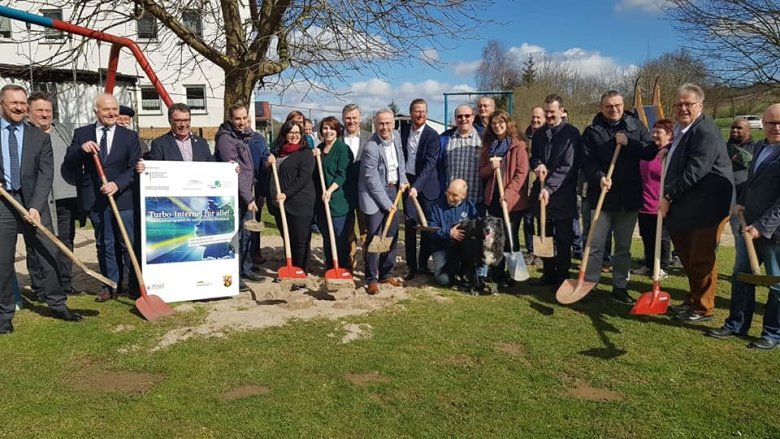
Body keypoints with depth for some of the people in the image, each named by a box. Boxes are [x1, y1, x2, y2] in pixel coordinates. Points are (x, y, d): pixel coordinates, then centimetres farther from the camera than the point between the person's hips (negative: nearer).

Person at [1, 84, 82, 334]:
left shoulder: (40, 138, 5)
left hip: (33, 203, 1)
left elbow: (45, 175, -2)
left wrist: (35, 207, -14)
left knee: (48, 254, 4)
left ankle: (57, 304, 18)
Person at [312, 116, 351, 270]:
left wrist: (330, 191, -22)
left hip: (337, 198, -7)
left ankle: (343, 269, 8)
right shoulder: (319, 148, 15)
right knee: (326, 236, 12)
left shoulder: (342, 148, -7)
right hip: (321, 199, 7)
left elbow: (343, 174, -13)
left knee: (340, 236, -3)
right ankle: (330, 268, 23)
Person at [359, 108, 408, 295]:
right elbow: (373, 181, -19)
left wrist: (402, 180, 4)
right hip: (374, 195, -7)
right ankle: (371, 279, 4)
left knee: (392, 235, 11)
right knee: (374, 237, -7)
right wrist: (386, 203, -16)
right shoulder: (371, 148, -21)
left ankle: (386, 274, 24)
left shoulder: (396, 136, 1)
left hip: (393, 191, 8)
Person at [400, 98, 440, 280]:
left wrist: (417, 186, -28)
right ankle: (411, 266, 7)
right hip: (408, 182, 3)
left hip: (426, 184, -2)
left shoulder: (432, 135, -9)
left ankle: (423, 264, 18)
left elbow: (429, 163, -18)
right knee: (409, 225, 0)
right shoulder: (404, 130, 4)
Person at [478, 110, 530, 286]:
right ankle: (497, 273, 20)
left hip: (513, 200, -5)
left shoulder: (518, 145, -5)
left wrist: (508, 194, -19)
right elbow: (481, 172, 11)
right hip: (493, 198, 5)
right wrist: (490, 167, -12)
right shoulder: (488, 146, 11)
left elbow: (522, 173, -11)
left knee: (510, 238, 3)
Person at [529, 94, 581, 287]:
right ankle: (548, 274, 23)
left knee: (563, 240, 2)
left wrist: (549, 187, -22)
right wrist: (537, 165, -6)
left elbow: (568, 167, -15)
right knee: (544, 236, 12)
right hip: (542, 192, 6)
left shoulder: (571, 133, -8)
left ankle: (562, 277, 12)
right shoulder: (539, 134, 12)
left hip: (562, 194, -6)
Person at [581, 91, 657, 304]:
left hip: (629, 197, 2)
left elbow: (651, 152, -2)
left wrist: (628, 142, -15)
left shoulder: (636, 126, 6)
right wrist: (599, 177, -27)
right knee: (595, 245, 1)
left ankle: (620, 287, 22)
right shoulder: (592, 131, 0)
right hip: (601, 196, -2)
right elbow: (588, 161, -9)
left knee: (624, 246, 12)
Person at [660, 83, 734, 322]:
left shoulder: (705, 131, -17)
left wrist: (669, 195, -18)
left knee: (701, 259, 0)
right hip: (686, 208, 10)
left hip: (706, 208, -10)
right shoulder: (681, 130, 14)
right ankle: (693, 300, 33)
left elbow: (695, 171, -25)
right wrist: (669, 197, 8)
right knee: (688, 257, 19)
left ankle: (703, 308, 15)